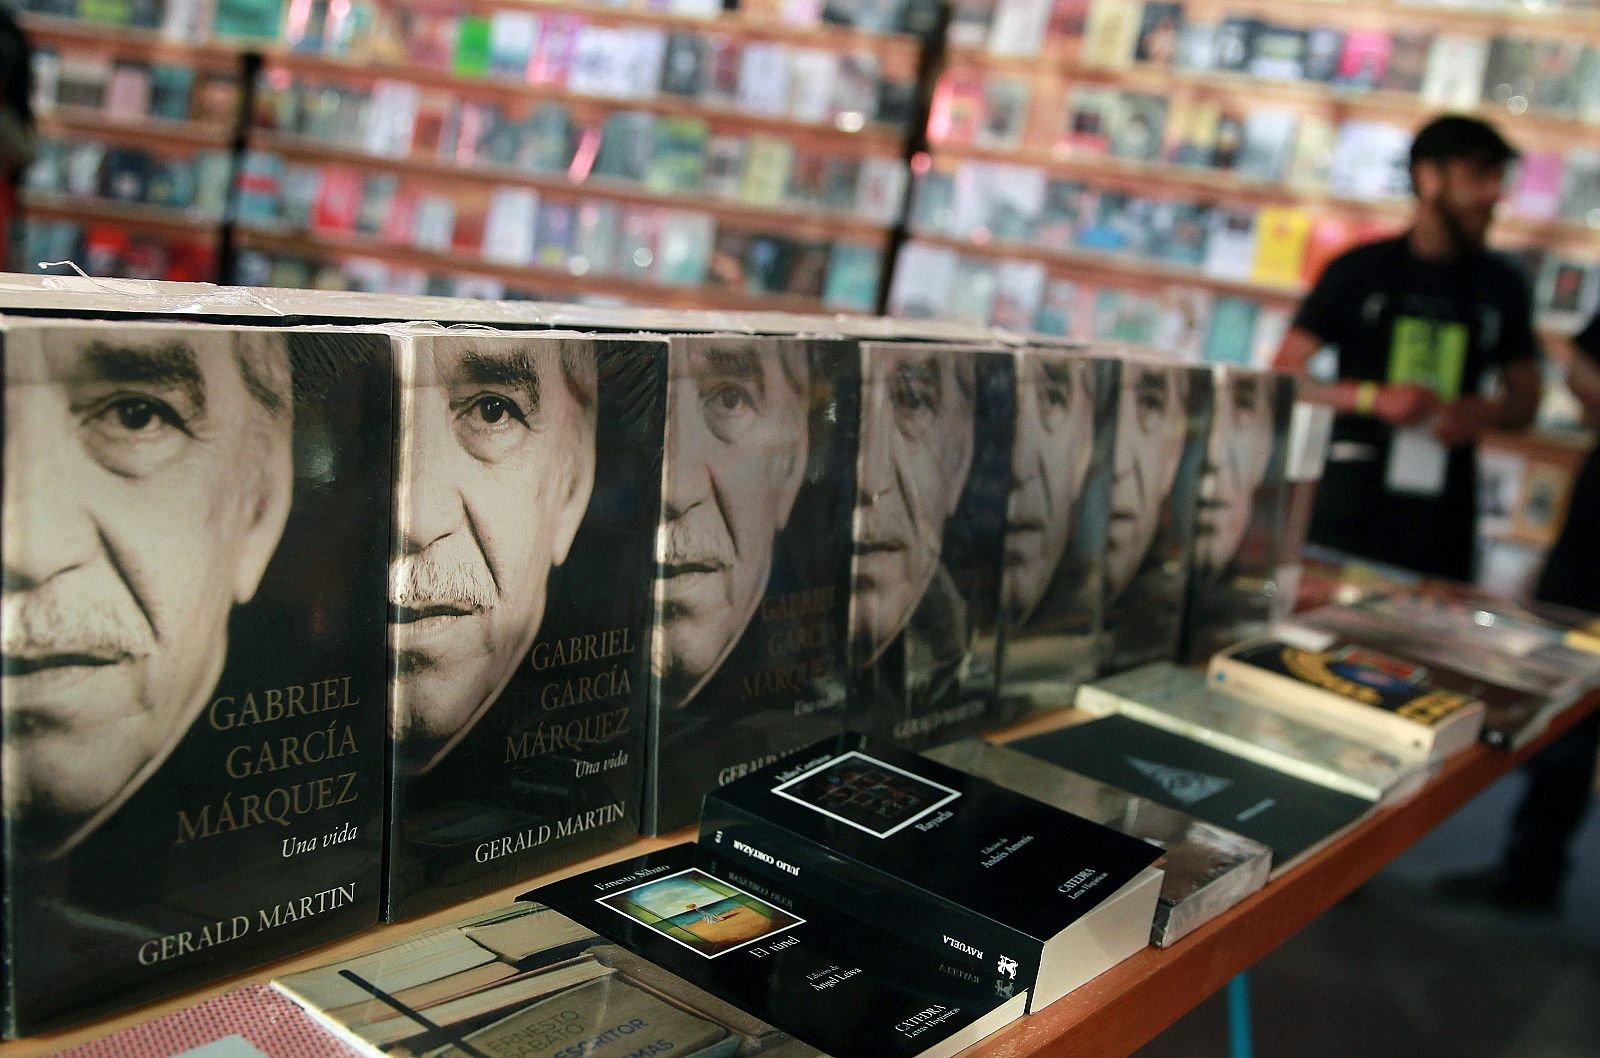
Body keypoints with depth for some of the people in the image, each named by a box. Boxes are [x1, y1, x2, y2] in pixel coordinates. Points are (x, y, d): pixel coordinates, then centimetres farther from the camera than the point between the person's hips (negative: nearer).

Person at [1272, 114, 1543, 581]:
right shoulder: (1359, 270, 0)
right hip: (1352, 508, -2)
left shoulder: (1501, 284, 10)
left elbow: (1525, 397, 18)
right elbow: (1283, 375, -2)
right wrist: (1376, 398, -15)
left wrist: (1485, 414, -4)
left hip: (1443, 517, 3)